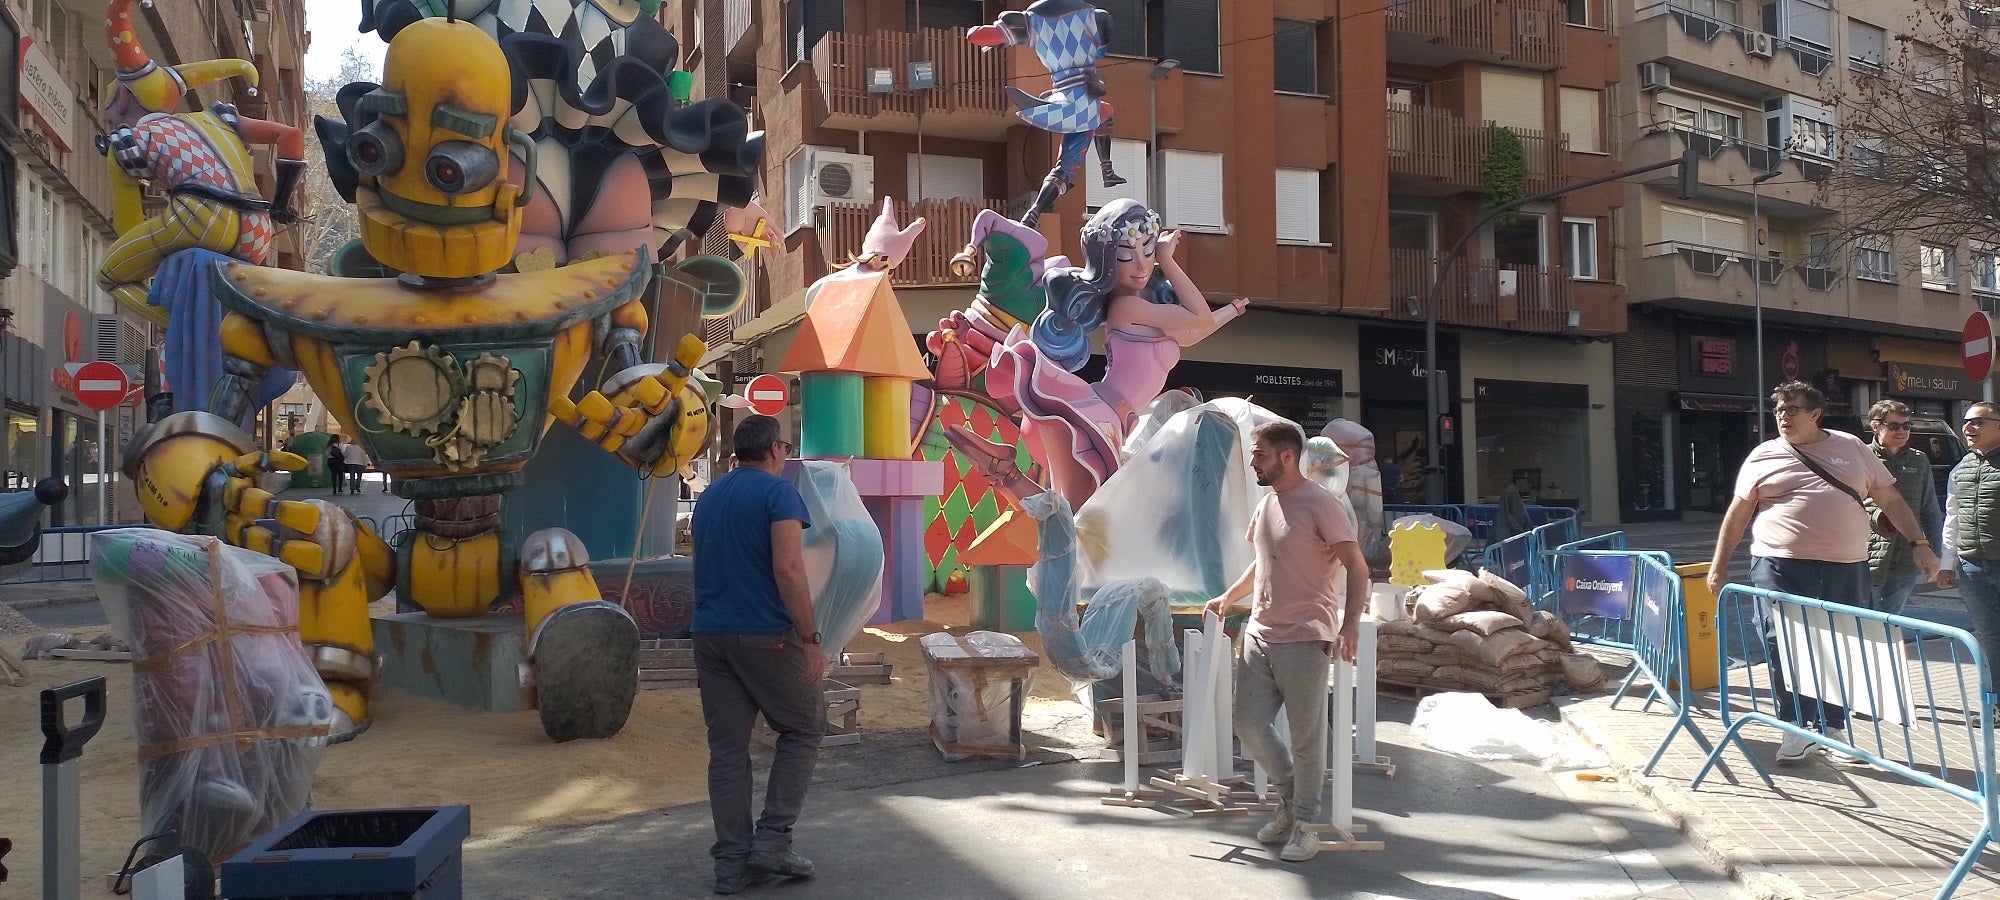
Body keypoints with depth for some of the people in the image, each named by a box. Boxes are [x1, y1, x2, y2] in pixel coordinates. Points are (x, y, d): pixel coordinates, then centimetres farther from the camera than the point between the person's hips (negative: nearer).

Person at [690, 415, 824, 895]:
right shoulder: (778, 491, -8)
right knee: (804, 727, 10)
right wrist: (810, 640, -15)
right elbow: (788, 570, -18)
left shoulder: (708, 496, 16)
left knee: (727, 748, 8)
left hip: (710, 636, 7)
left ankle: (733, 863, 10)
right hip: (766, 636, -6)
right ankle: (772, 840, 4)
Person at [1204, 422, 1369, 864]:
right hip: (1259, 635, 8)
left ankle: (1304, 825, 16)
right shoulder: (1265, 504, 13)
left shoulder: (1320, 504, -11)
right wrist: (1227, 598, 23)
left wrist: (1349, 625, -24)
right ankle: (1291, 798, 30)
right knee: (1250, 725, 8)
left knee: (1306, 737, 2)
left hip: (1303, 639, -7)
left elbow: (1357, 567, -14)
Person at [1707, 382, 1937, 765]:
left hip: (1846, 568, 2)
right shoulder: (1763, 456, 7)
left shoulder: (1850, 447, 11)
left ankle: (1831, 728, 19)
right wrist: (1719, 564, 7)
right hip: (1781, 566, -2)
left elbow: (1890, 499, 14)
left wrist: (1920, 544, 9)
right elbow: (1738, 512, 9)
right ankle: (1797, 728, -1)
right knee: (1785, 647, -10)